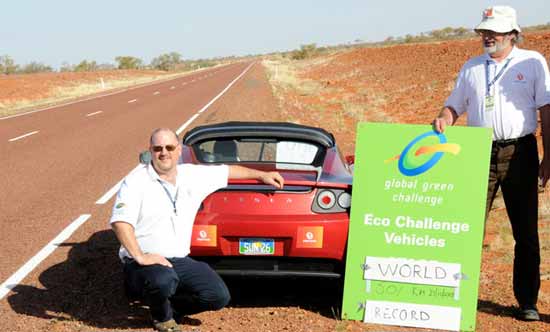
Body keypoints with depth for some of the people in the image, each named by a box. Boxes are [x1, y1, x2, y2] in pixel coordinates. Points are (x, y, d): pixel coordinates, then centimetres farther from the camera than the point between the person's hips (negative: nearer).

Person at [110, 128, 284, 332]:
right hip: (146, 262, -5)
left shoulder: (192, 175, 10)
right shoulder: (136, 182, -8)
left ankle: (171, 308, 14)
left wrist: (261, 175, 35)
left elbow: (226, 172, 27)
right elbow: (120, 221, -20)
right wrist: (139, 256, -28)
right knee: (163, 281, -39)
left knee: (219, 296, -13)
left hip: (180, 261, 5)